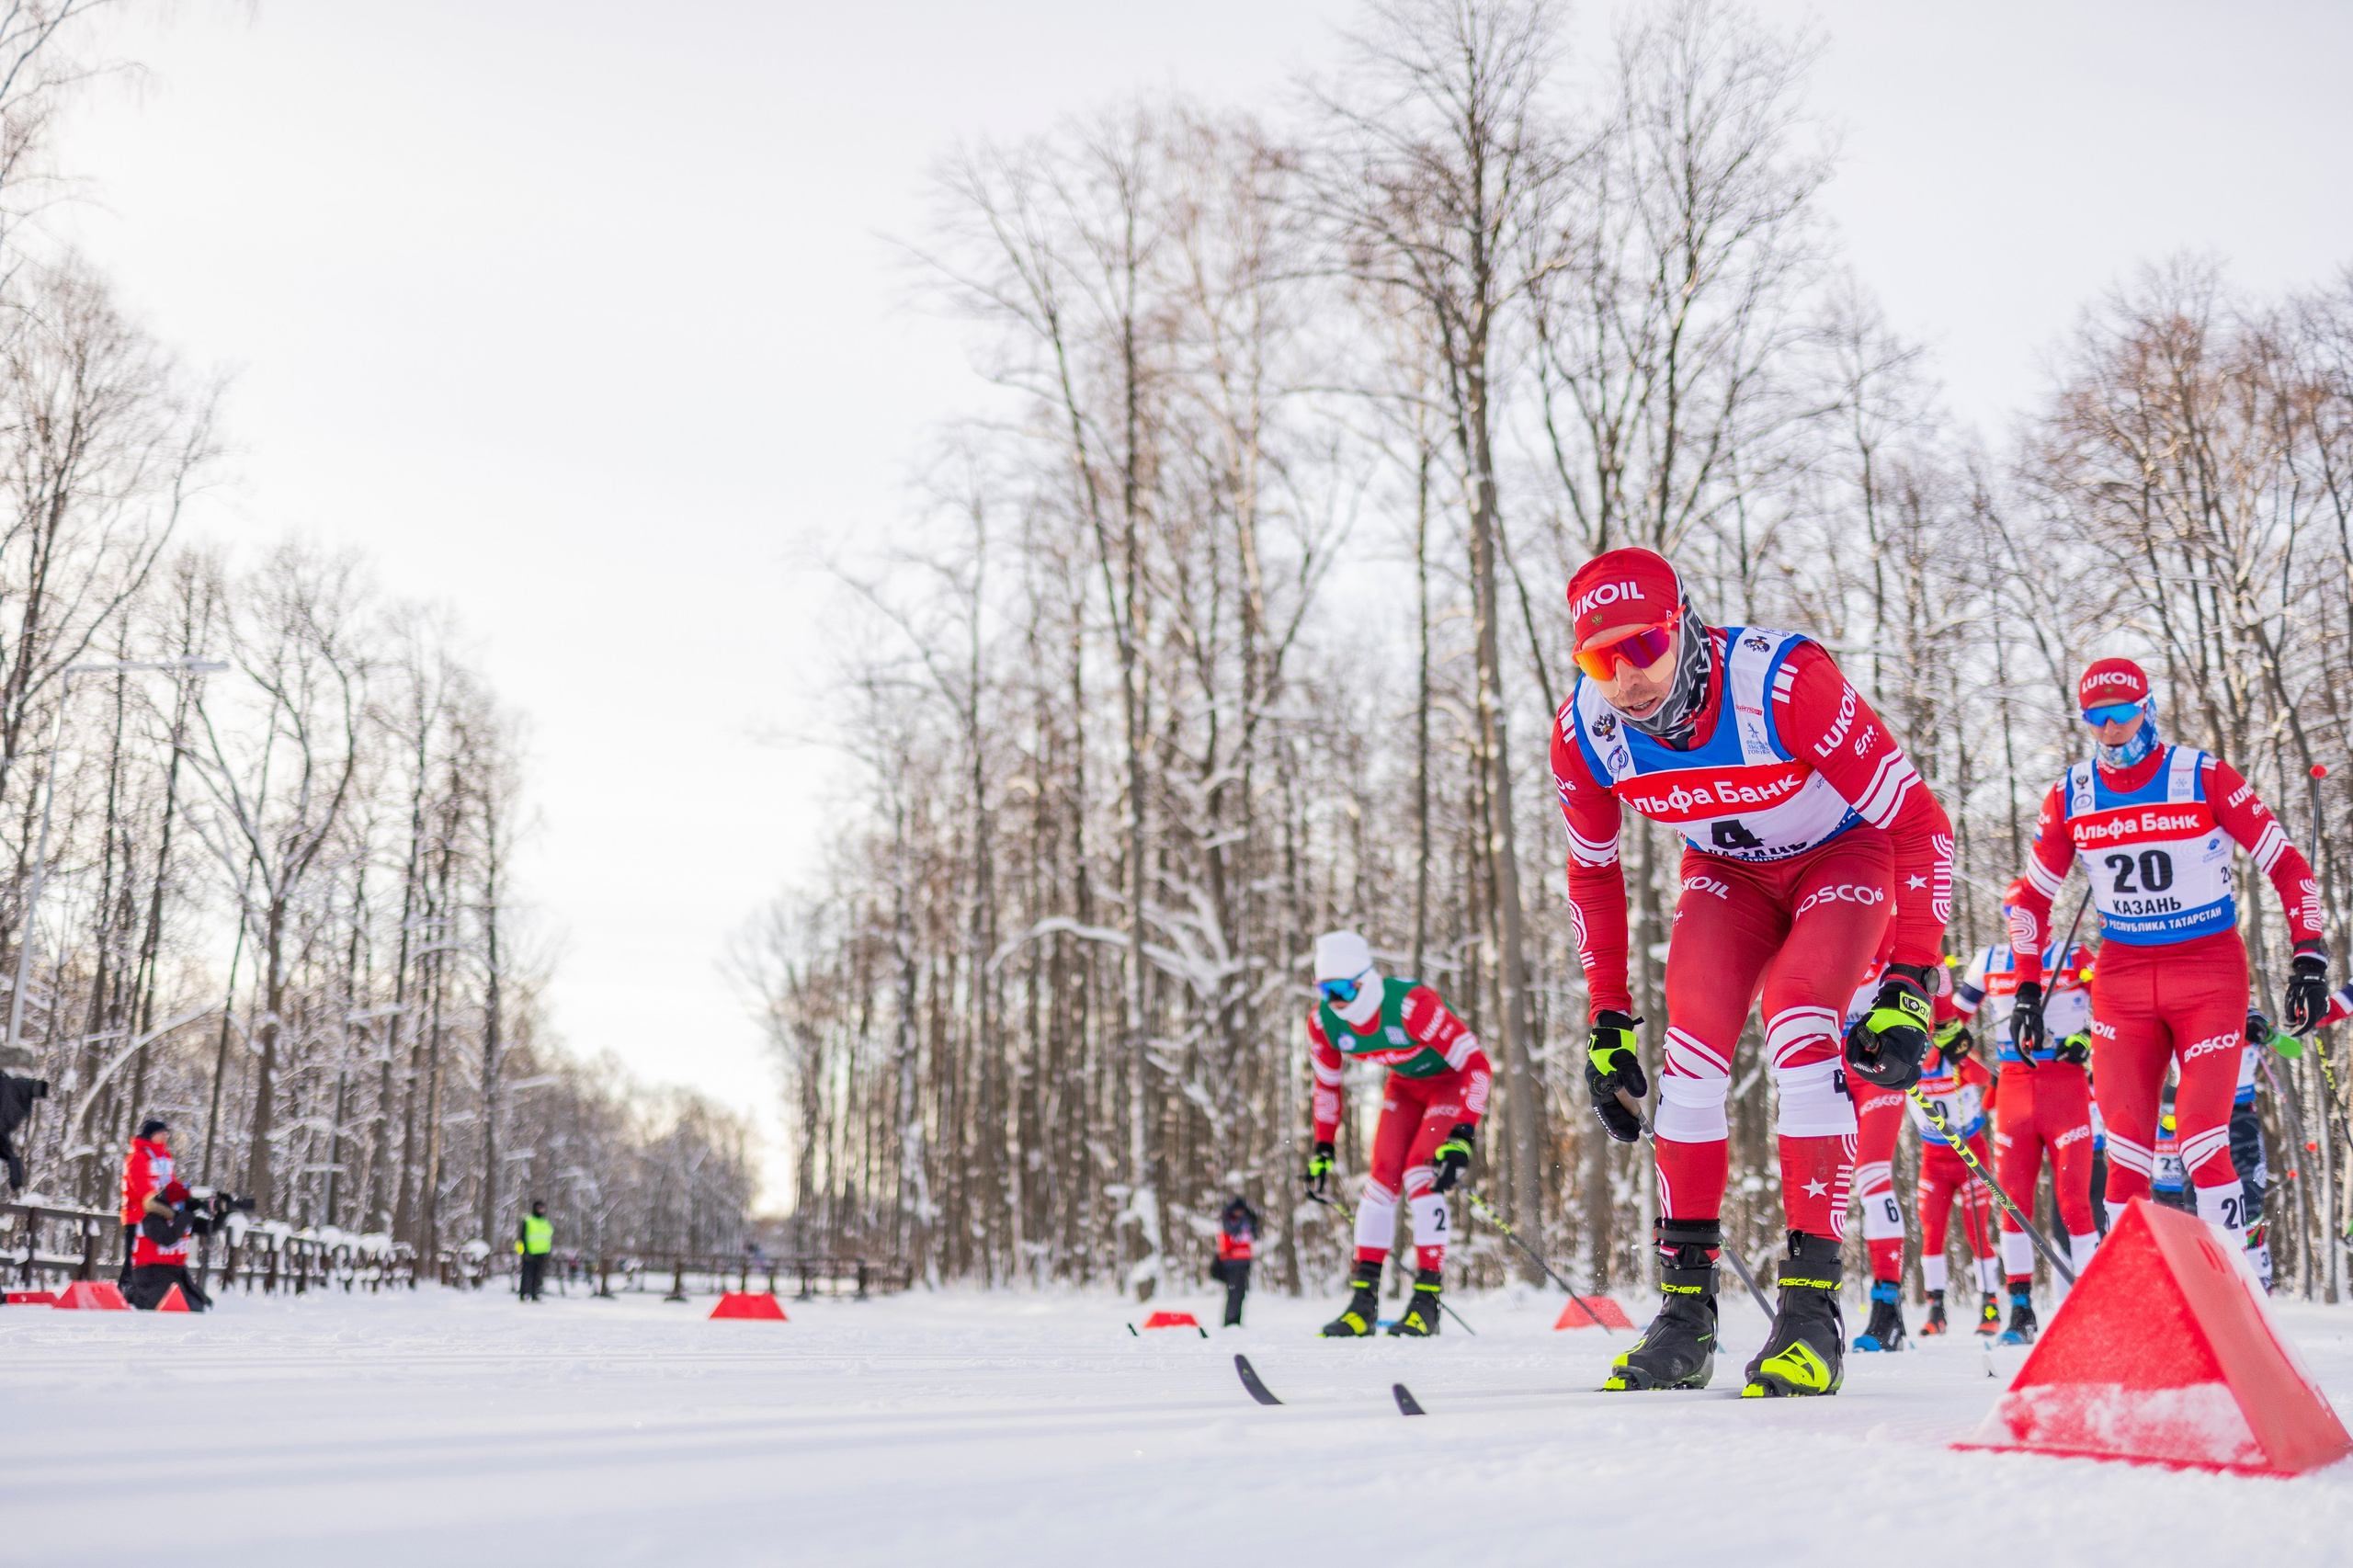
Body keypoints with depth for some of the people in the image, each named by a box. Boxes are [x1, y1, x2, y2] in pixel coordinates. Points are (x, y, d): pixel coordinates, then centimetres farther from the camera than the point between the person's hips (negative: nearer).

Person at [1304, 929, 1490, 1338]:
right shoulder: (1323, 1022, -18)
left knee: (1420, 1175, -20)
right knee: (1382, 1177, -8)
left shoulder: (1411, 1005, -38)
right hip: (1406, 1082, 5)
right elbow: (1327, 1084, 2)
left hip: (1454, 1078, -5)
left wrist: (1462, 1136, -40)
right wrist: (1322, 1148, -1)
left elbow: (1477, 1065, -34)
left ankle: (1427, 1300, -13)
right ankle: (1363, 1300, -3)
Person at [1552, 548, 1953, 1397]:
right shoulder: (1583, 733, -21)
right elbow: (1591, 872, -1)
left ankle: (1813, 1305, -19)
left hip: (1845, 852, -4)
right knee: (1692, 1040, -15)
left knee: (1797, 1022, -26)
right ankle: (1686, 1309, -5)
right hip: (1729, 868, 4)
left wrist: (1911, 984, -31)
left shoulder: (1784, 682, -37)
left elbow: (1919, 822, -28)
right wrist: (1607, 1016, -2)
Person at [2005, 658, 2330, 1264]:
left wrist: (2310, 959, -10)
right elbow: (2032, 898, 11)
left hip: (2210, 973, -3)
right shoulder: (2070, 796, 1)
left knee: (2202, 1139, -11)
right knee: (2126, 1144, -2)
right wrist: (2027, 989, 6)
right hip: (2121, 980, 3)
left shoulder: (2204, 777, -8)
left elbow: (2288, 866, -3)